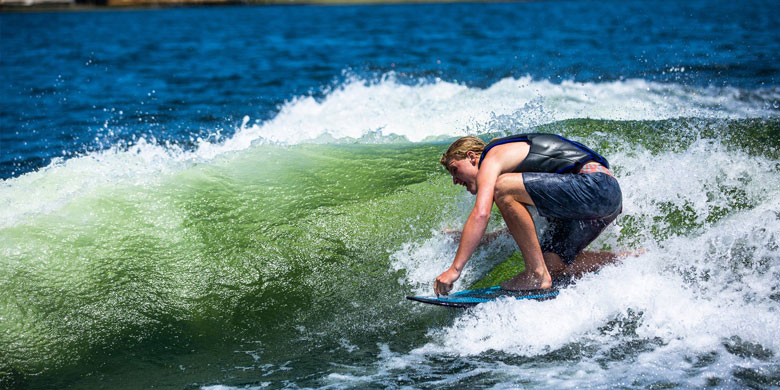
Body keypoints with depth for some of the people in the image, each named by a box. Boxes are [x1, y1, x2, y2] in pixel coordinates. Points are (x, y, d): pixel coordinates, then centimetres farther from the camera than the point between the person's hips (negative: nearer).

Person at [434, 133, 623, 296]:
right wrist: (464, 235, 37)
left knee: (504, 188, -19)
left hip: (594, 183, -10)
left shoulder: (491, 158, -1)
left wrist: (455, 269, -17)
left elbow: (481, 214, -16)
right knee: (552, 264, 8)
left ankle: (537, 275, -19)